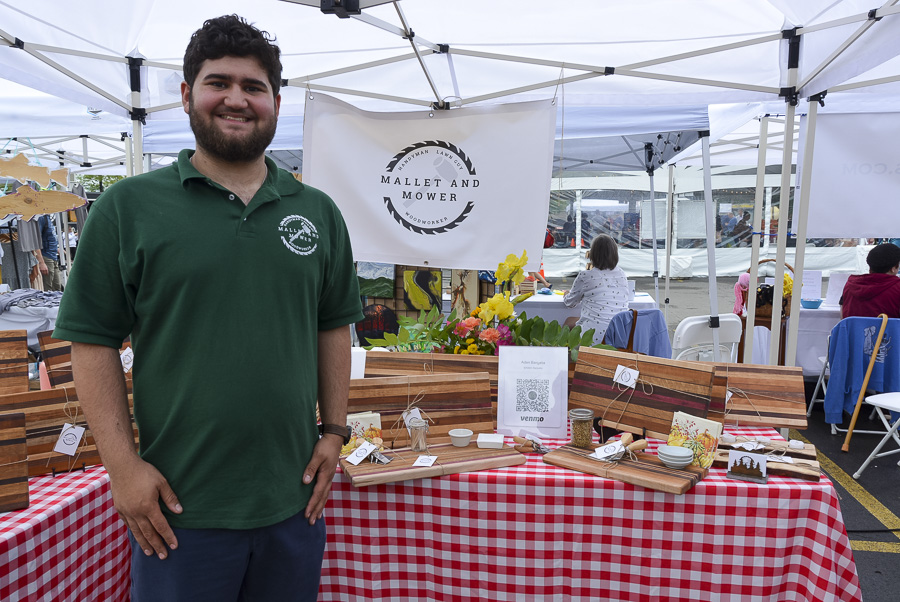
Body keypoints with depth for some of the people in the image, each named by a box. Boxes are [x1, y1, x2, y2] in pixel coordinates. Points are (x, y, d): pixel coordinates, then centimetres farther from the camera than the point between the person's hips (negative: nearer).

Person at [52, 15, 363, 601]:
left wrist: (335, 431, 4)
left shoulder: (319, 213, 5)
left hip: (294, 497, 3)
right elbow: (93, 341, -4)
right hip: (178, 506, -2)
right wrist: (123, 464, -8)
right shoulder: (129, 207, -4)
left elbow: (333, 328, 9)